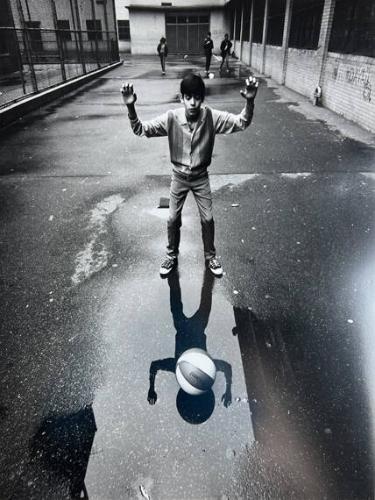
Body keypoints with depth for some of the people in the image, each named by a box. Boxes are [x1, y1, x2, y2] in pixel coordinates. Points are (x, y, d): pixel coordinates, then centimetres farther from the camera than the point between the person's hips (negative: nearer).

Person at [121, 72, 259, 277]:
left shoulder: (211, 116, -17)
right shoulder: (171, 118, -18)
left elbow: (242, 123, -18)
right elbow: (140, 129, -18)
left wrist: (249, 101, -38)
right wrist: (130, 107, -37)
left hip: (201, 178, 0)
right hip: (179, 177, 0)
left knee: (207, 219, 5)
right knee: (173, 219, 7)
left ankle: (210, 256, 30)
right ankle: (171, 256, 31)